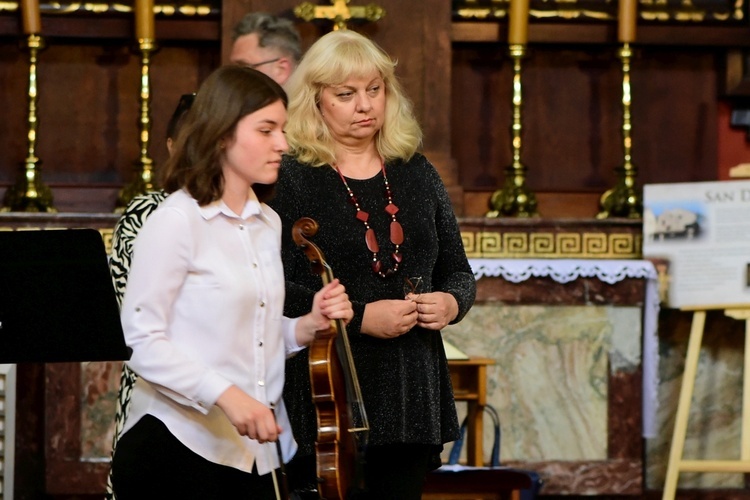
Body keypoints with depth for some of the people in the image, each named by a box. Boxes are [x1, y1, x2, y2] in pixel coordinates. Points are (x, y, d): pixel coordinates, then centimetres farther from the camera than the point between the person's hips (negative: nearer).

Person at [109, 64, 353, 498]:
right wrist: (224, 394, -25)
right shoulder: (177, 220, -10)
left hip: (255, 452, 7)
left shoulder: (269, 224, 12)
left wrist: (308, 327, 1)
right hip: (179, 448, -7)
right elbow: (141, 341, -15)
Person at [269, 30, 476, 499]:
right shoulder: (290, 179, -4)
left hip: (412, 399, 5)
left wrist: (452, 302, -5)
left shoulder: (418, 174, 12)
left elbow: (458, 272, 18)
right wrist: (359, 318, -20)